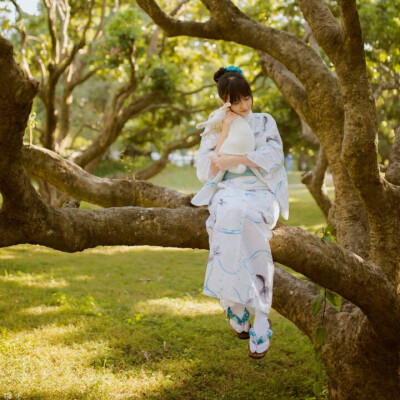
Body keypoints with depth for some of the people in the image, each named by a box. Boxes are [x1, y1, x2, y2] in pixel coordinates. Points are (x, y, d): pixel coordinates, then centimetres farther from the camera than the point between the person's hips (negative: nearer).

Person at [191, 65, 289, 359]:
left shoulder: (264, 122, 13)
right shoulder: (213, 131, 14)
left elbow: (274, 156, -4)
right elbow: (206, 173, 2)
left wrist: (233, 158, -11)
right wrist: (225, 136, -4)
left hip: (262, 194, 0)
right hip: (227, 193, 1)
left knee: (248, 215, -37)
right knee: (230, 213, -38)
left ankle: (260, 317, -37)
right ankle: (237, 305, -32)